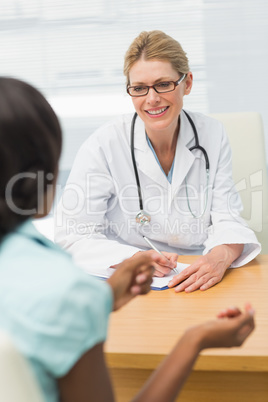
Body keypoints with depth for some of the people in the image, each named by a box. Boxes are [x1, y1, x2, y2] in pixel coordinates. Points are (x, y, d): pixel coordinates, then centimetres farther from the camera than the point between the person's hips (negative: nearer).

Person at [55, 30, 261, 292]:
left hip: (197, 287, 3)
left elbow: (227, 220, 0)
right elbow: (73, 236, -9)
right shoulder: (104, 146, -10)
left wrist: (222, 256, -24)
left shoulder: (211, 135, 1)